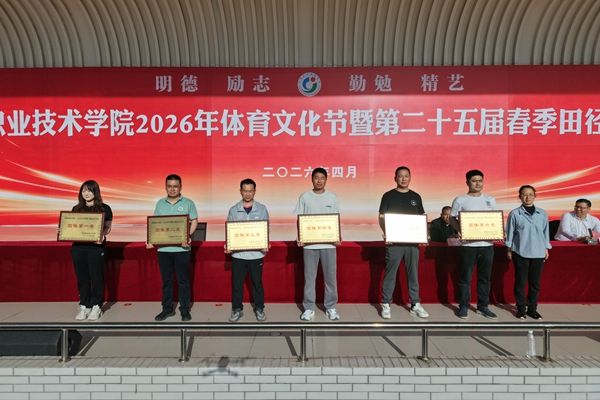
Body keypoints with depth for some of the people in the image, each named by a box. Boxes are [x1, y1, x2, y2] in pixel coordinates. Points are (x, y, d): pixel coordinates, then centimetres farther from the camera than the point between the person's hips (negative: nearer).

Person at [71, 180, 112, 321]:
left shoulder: (104, 208, 2)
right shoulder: (76, 209, 14)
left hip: (96, 246, -4)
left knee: (96, 276, 1)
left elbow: (107, 227, 0)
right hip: (78, 246, 4)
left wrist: (102, 235, -20)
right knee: (82, 277, 8)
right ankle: (84, 306, 18)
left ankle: (96, 307, 12)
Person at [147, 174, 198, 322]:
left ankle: (185, 310, 14)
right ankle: (167, 309, 23)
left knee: (183, 280, 4)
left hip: (182, 248, -3)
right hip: (163, 248, 3)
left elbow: (194, 222, -1)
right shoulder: (160, 203, 11)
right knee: (166, 280, 11)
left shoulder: (188, 203, 2)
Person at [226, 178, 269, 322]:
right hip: (238, 253, 1)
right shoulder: (234, 210, 3)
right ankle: (237, 309, 24)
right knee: (236, 283, 9)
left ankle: (259, 309, 26)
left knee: (257, 283, 10)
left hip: (256, 253, -1)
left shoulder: (262, 209, 1)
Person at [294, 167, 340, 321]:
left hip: (329, 243, 1)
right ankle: (309, 308, 17)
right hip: (309, 243, -1)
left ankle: (331, 307, 20)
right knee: (309, 277, 6)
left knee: (330, 276, 6)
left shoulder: (332, 197, 5)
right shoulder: (304, 197, 1)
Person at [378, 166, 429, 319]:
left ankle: (415, 304, 19)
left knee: (413, 273, 10)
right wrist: (386, 232, -17)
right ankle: (386, 304, 11)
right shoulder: (388, 196, 1)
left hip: (413, 241, 3)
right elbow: (381, 217, 0)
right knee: (390, 273, 2)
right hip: (394, 241, -3)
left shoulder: (416, 197, 11)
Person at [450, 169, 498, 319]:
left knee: (485, 277, 11)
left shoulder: (490, 200, 11)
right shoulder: (460, 200, -1)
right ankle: (463, 307, 14)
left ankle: (483, 306, 23)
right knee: (465, 277, 2)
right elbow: (452, 219, 1)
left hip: (487, 244, 4)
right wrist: (460, 230, -17)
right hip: (468, 244, -3)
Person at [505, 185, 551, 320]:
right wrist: (509, 249, 1)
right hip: (521, 253, -2)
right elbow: (510, 232, 1)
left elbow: (545, 232, 11)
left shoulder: (542, 214, 4)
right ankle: (521, 309, 15)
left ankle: (532, 308, 20)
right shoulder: (514, 214, -4)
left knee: (535, 282, 8)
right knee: (520, 282, 4)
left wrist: (546, 248, 9)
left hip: (538, 253, 3)